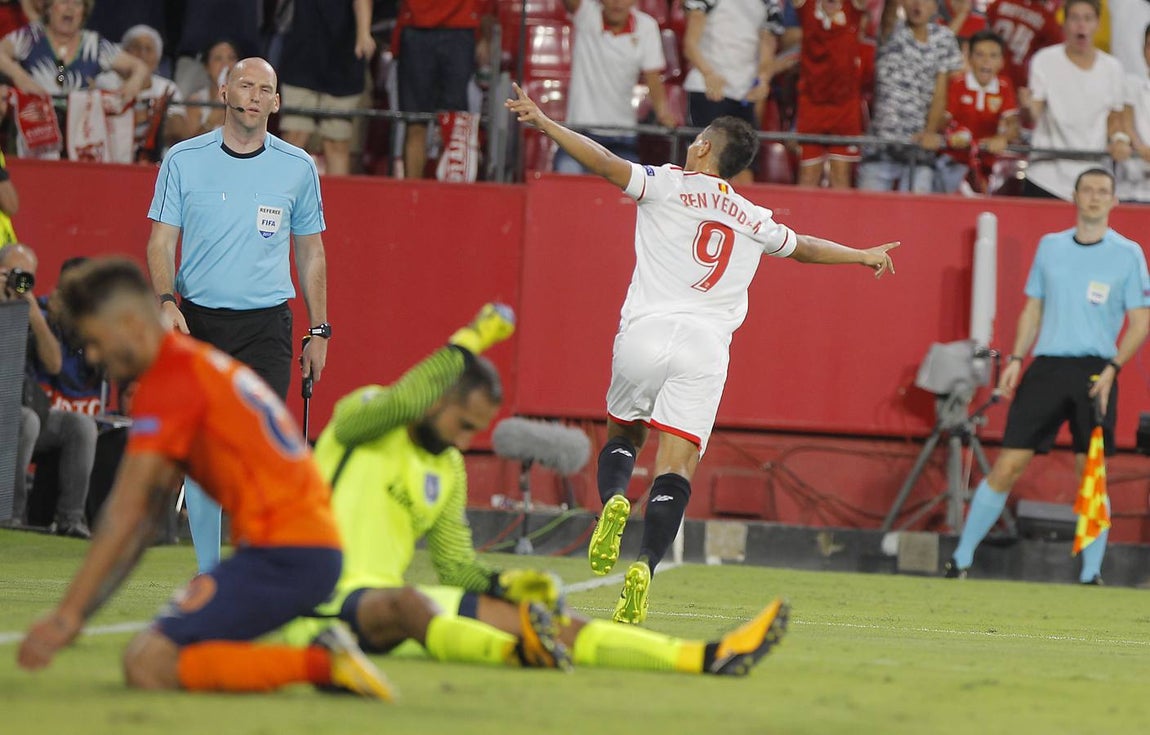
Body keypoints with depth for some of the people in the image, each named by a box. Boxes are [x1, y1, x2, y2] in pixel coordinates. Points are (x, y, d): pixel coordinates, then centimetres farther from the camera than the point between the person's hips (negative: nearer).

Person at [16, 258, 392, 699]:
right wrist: (79, 611, 19)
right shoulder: (198, 362, 22)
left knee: (146, 666, -17)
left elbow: (124, 514, -11)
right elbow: (146, 515, 22)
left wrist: (66, 616, -9)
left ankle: (319, 663, -20)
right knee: (150, 647, 12)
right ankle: (322, 659, 4)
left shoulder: (169, 379, -9)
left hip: (284, 557, -10)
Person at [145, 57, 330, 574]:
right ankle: (210, 577, 12)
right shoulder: (185, 160, 4)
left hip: (266, 325, -1)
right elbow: (162, 241, 3)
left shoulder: (297, 167, 6)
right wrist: (166, 301, -15)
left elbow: (310, 251, 14)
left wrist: (318, 331, 11)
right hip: (197, 322, 1)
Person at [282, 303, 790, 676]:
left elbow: (456, 565, 21)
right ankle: (516, 650, -71)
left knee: (528, 615, -7)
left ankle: (704, 657, -15)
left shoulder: (448, 470, 19)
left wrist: (502, 584, 1)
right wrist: (469, 341, -23)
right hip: (326, 601, -7)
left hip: (395, 607, 7)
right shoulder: (362, 415, -3)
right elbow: (402, 401, -27)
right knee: (406, 603, -42)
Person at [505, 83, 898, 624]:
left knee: (622, 436, 20)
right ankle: (645, 565, -27)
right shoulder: (754, 221, 22)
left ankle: (613, 500, -12)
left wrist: (546, 124, -2)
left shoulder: (669, 184, 10)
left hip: (645, 334, -1)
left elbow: (605, 163, -4)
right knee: (675, 468, -7)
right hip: (706, 348, 1)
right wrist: (862, 256, 57)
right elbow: (806, 248, 39)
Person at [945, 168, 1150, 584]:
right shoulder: (1050, 246, 12)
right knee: (1007, 467, -2)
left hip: (1095, 372, -2)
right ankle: (961, 561, 3)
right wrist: (1016, 359, 6)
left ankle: (1091, 573, 4)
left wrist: (1112, 369, -12)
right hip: (1046, 365, 2)